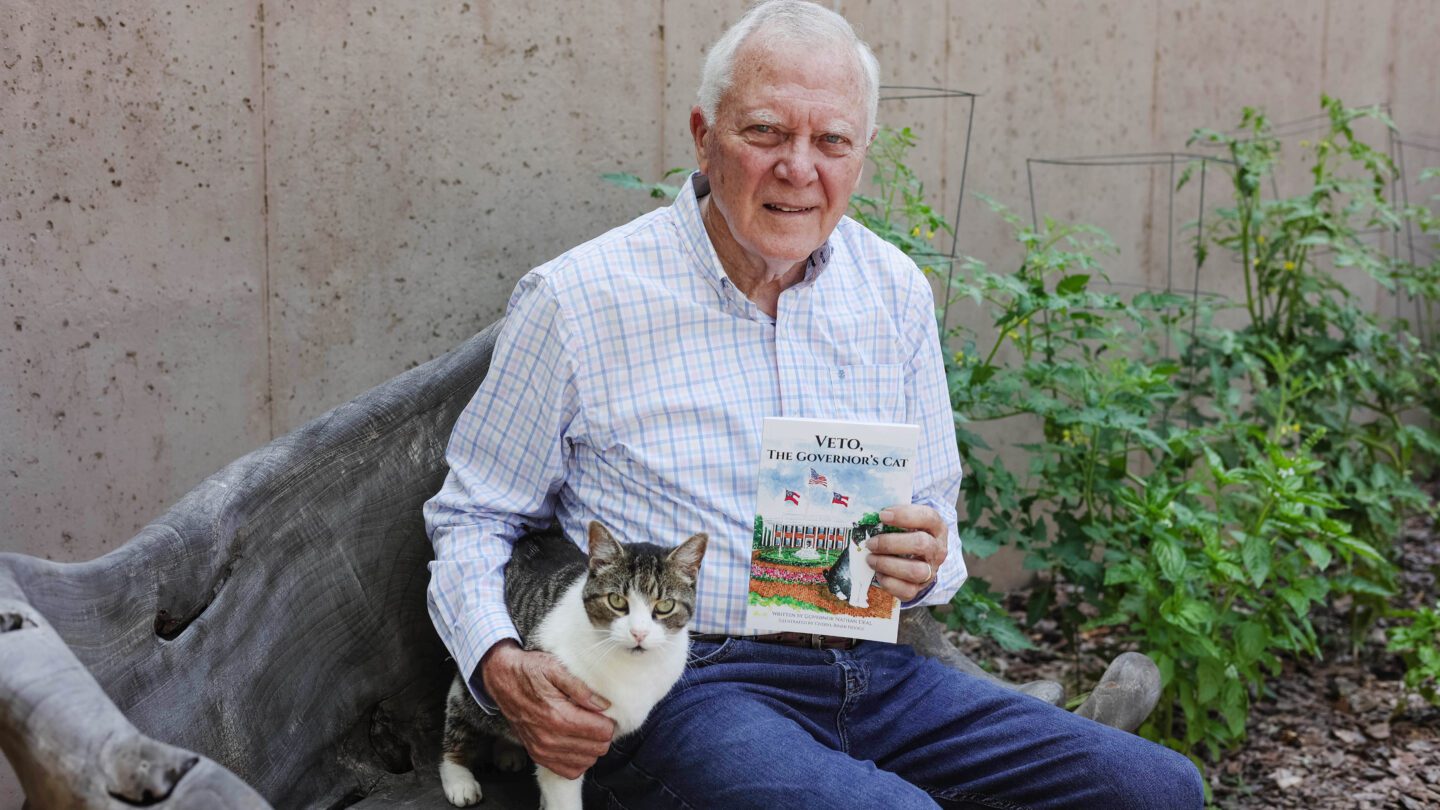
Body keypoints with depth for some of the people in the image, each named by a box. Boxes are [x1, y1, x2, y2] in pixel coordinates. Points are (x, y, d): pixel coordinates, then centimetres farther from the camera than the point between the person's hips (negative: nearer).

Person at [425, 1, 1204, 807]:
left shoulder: (895, 290, 11)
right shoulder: (575, 301, -3)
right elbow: (475, 514, 5)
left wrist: (924, 564, -6)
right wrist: (502, 667, -15)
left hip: (875, 672, 5)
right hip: (687, 689, -5)